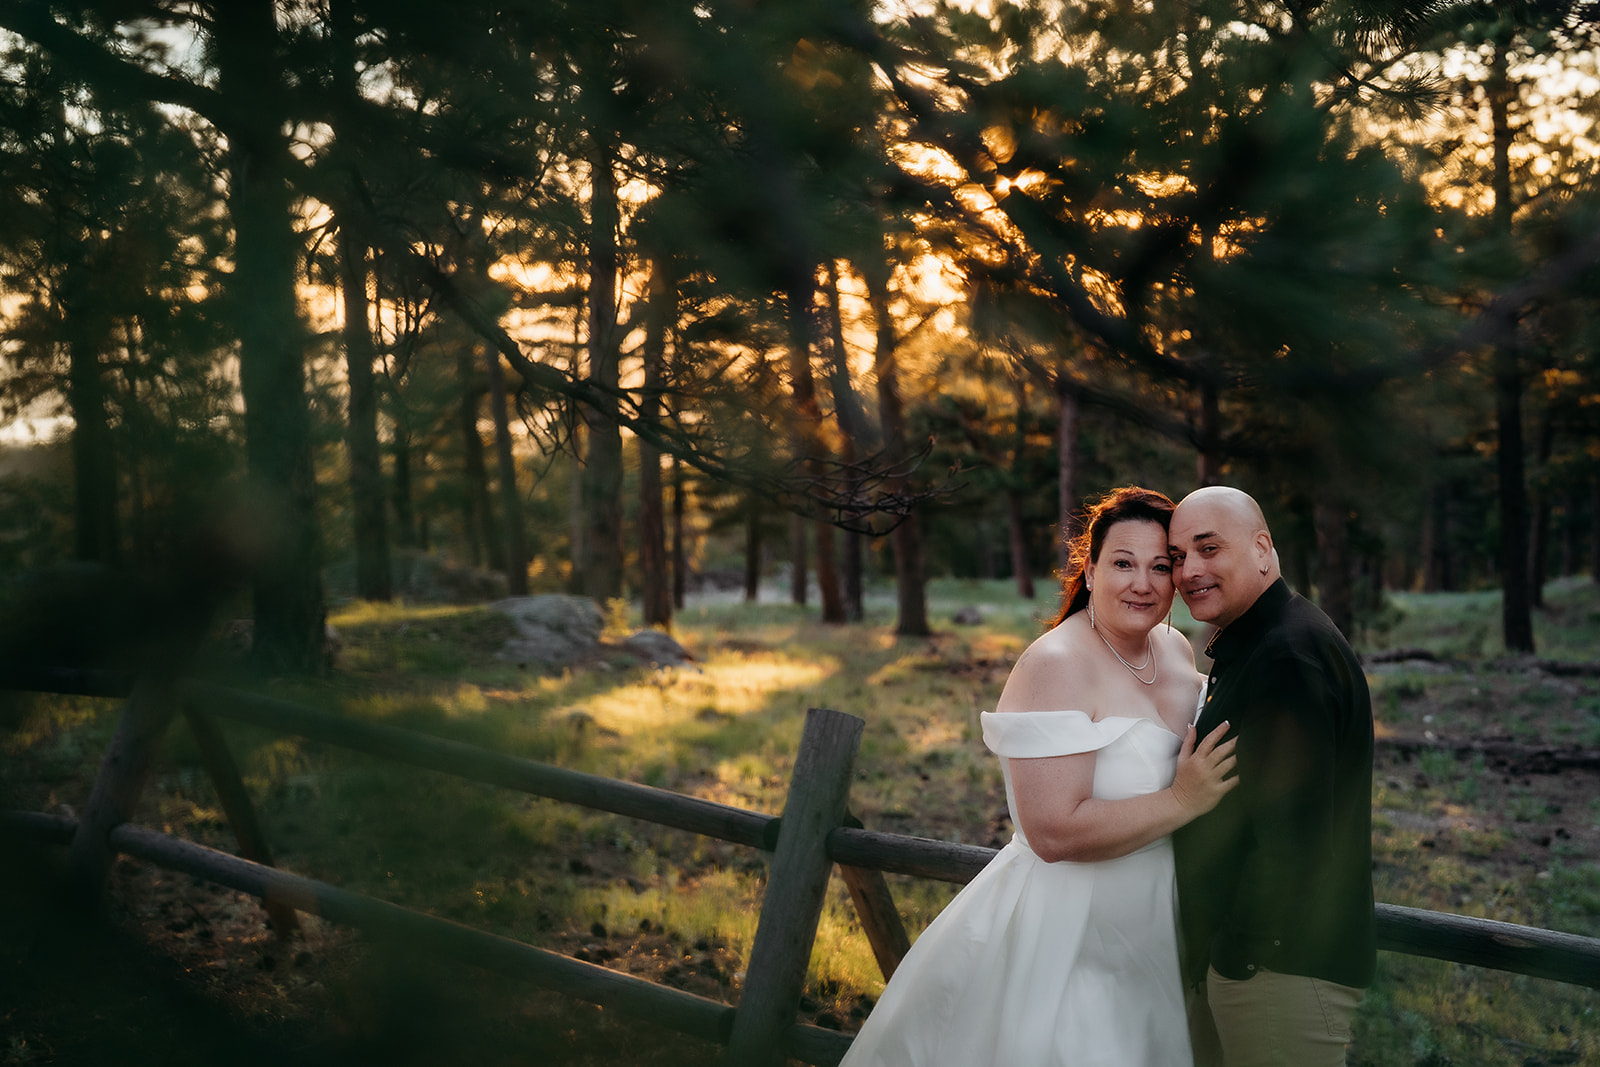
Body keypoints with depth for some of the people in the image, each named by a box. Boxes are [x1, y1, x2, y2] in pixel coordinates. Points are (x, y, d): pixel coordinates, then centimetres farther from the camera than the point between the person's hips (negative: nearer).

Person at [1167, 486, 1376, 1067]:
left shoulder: (1289, 654, -21)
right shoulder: (1248, 649, 15)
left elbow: (1293, 835, -26)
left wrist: (1239, 952, -18)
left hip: (1283, 968, -10)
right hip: (1236, 953, 10)